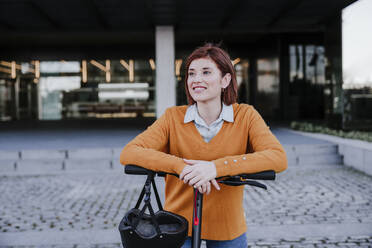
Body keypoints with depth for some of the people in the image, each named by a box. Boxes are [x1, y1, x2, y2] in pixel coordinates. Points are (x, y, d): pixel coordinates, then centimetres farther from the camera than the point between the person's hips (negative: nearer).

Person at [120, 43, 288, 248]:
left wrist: (216, 167, -35)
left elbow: (278, 158, -24)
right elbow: (128, 154, -18)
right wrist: (180, 166, -33)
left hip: (228, 229, 1)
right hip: (179, 225, 0)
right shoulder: (173, 117, -8)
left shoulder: (245, 116, -9)